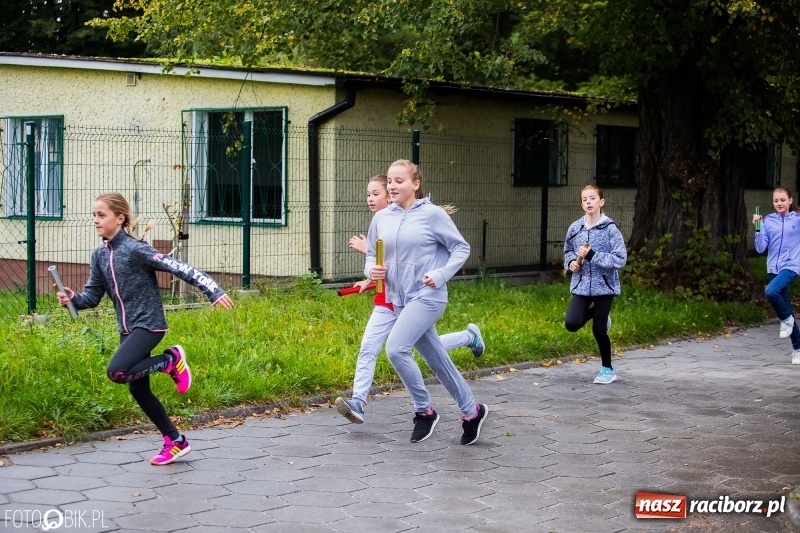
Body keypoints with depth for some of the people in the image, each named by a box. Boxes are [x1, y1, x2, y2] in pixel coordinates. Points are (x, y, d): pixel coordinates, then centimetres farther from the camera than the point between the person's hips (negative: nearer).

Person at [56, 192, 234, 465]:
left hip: (148, 324, -8)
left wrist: (214, 291, -25)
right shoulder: (99, 256, 7)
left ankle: (170, 360, -2)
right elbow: (92, 296, 9)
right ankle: (176, 442, 23)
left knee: (116, 371, -26)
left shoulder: (135, 249, -16)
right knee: (137, 389, 10)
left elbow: (179, 268, -19)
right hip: (127, 328, 8)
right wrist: (72, 298, -14)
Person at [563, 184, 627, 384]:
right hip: (581, 285, 4)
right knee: (572, 323, -12)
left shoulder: (610, 229, -11)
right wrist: (571, 262, -2)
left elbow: (620, 259, -15)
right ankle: (596, 313, 23)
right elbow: (568, 250, 20)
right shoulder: (575, 228, 2)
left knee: (598, 330, 1)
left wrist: (592, 256, -22)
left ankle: (607, 369, 22)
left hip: (604, 285, -4)